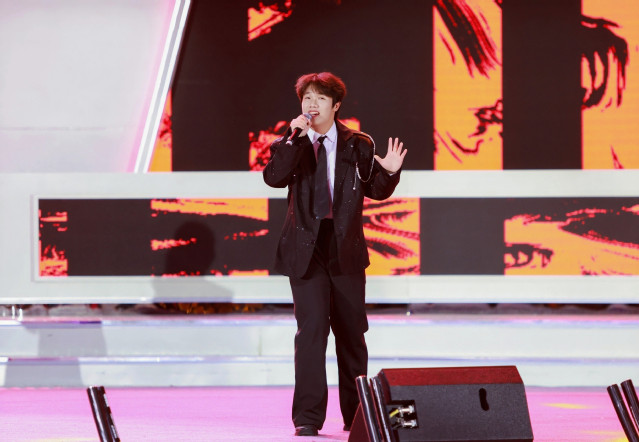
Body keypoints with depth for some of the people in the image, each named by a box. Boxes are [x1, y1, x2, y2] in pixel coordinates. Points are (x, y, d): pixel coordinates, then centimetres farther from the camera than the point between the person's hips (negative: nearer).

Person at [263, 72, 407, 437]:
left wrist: (390, 173, -10)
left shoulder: (358, 146, 5)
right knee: (311, 328, -11)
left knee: (351, 331, 9)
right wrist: (294, 139, -21)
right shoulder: (290, 145, 2)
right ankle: (308, 417, -7)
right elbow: (273, 177, -15)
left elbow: (376, 191, 10)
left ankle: (356, 416, 22)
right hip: (306, 248, -2)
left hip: (346, 248, 2)